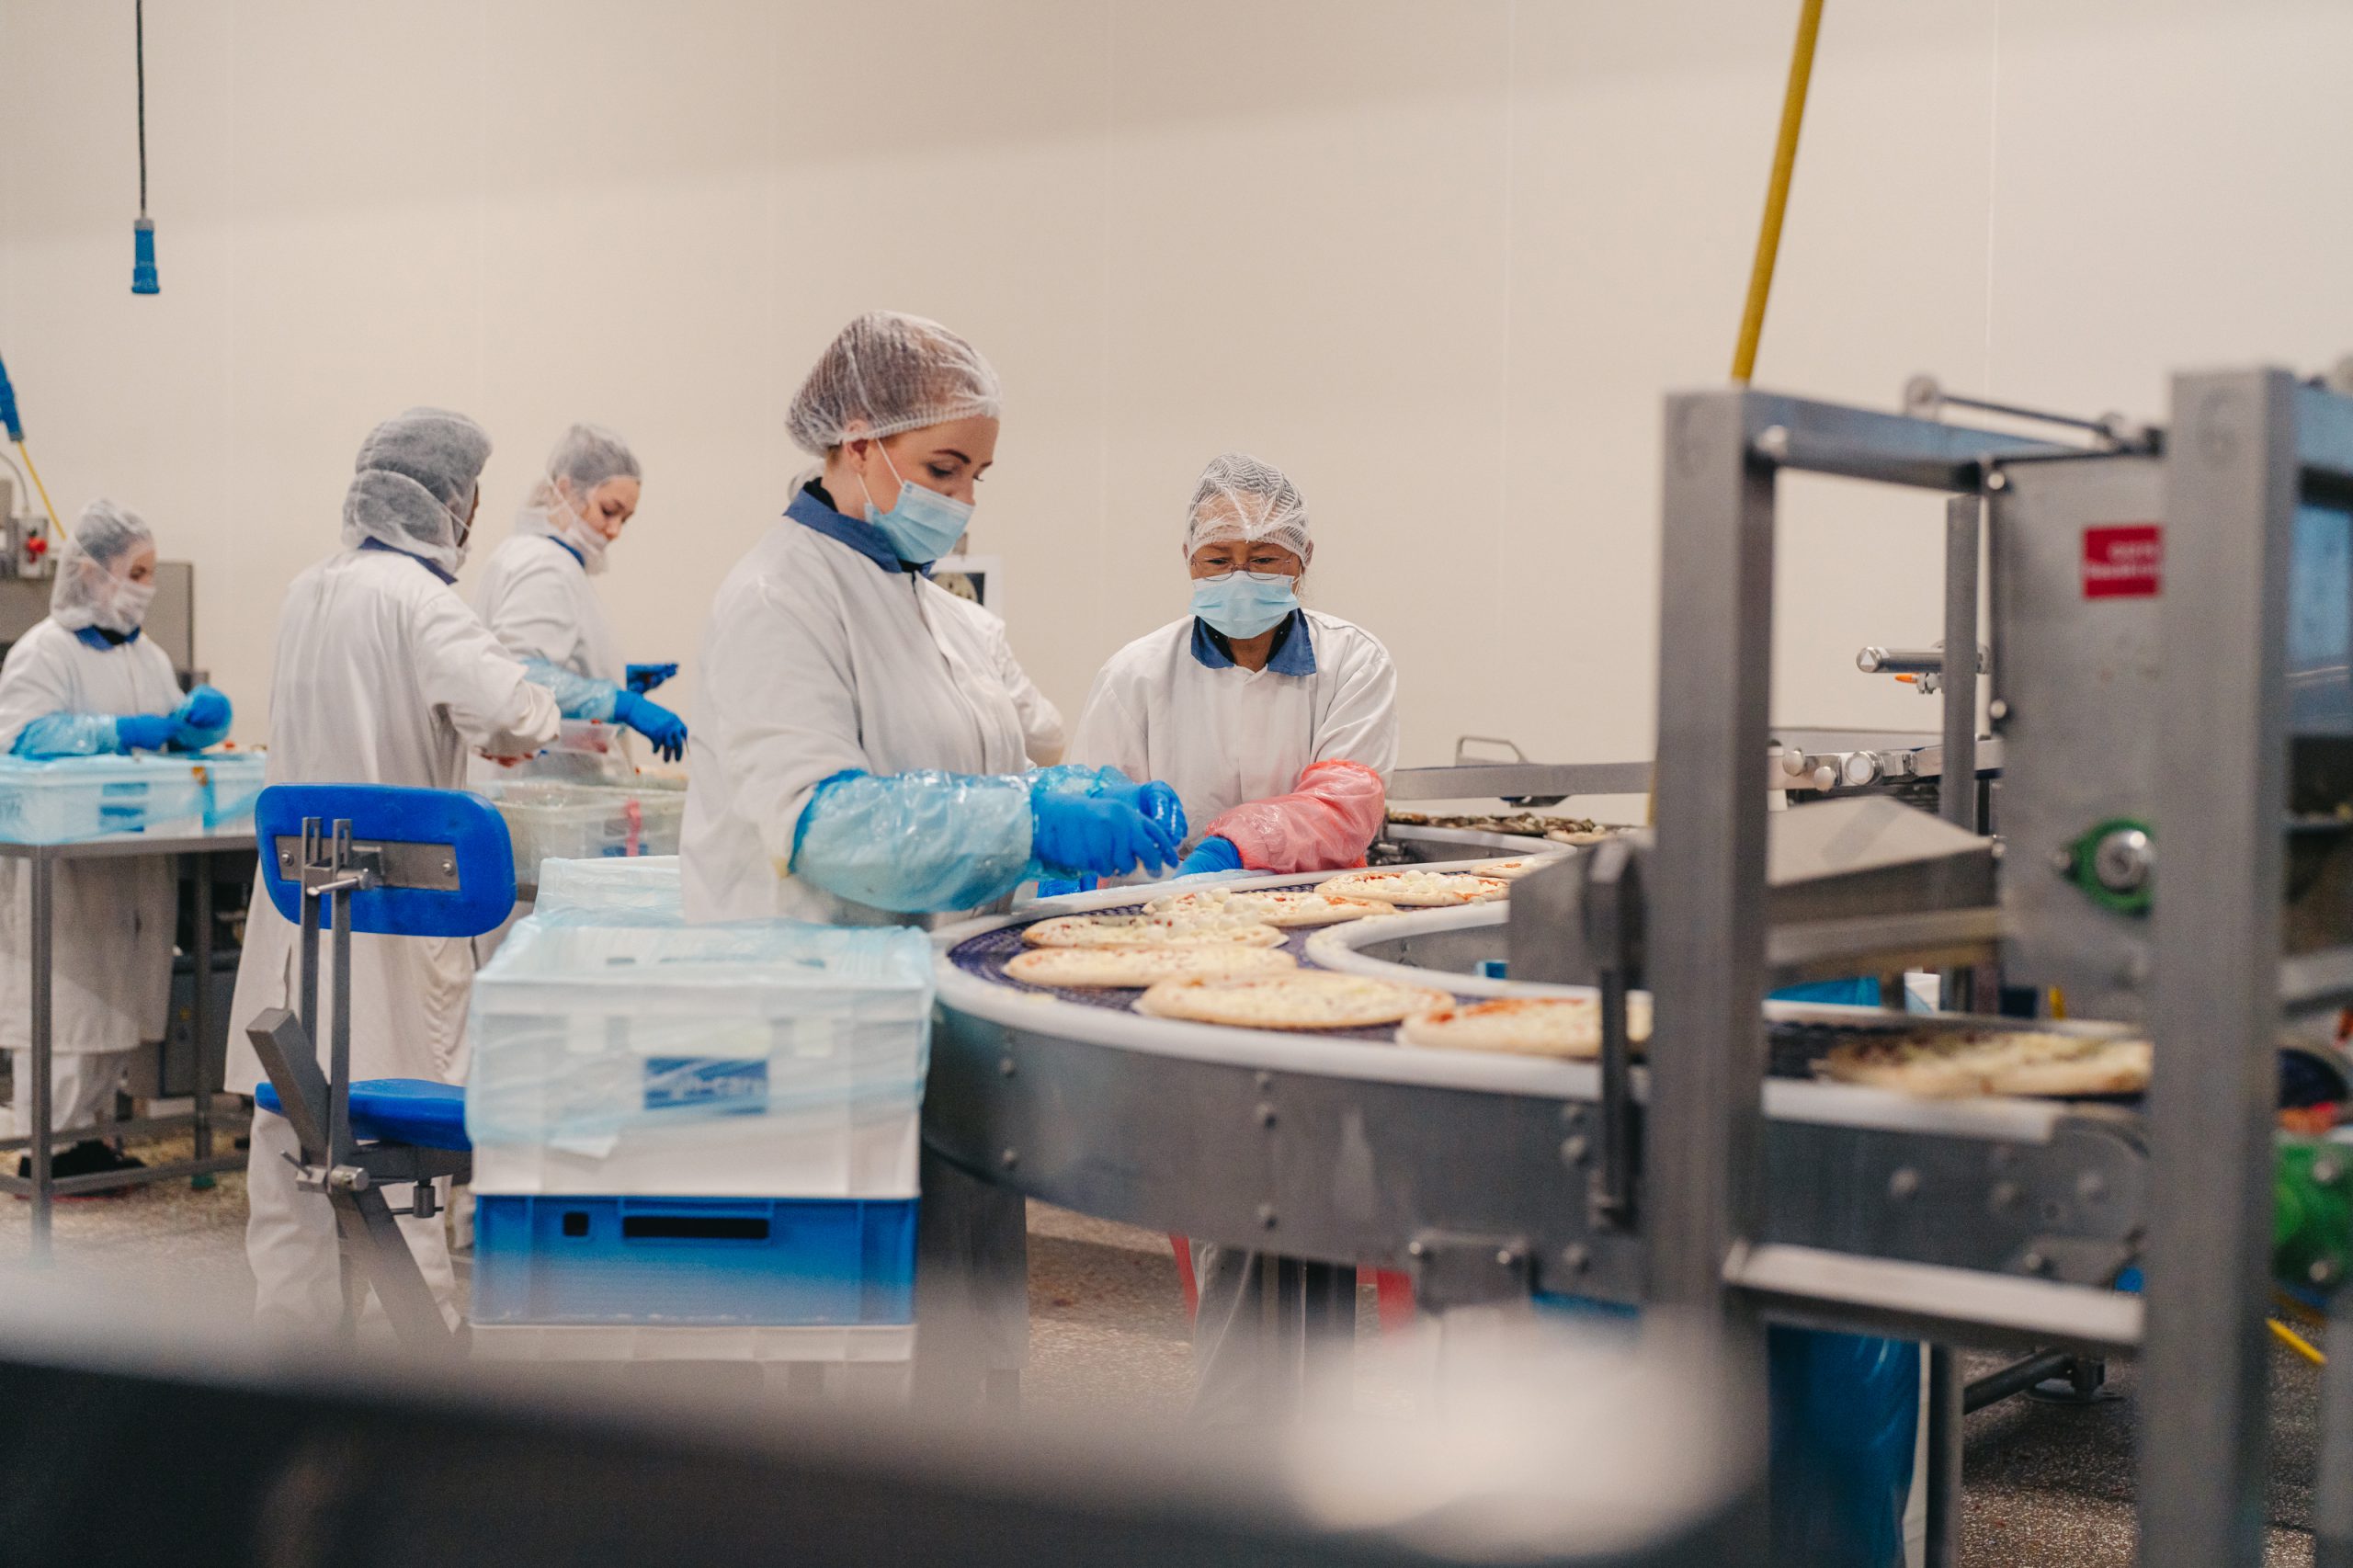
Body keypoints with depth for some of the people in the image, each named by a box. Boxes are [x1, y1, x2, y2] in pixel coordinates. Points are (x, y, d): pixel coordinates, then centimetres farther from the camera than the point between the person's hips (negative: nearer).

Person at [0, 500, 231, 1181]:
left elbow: (178, 735, 20)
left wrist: (199, 718, -3)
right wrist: (118, 733, -25)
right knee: (68, 998, -7)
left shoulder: (149, 657, 15)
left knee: (120, 998, 11)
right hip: (66, 863, -7)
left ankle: (87, 1129, 22)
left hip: (137, 862, 8)